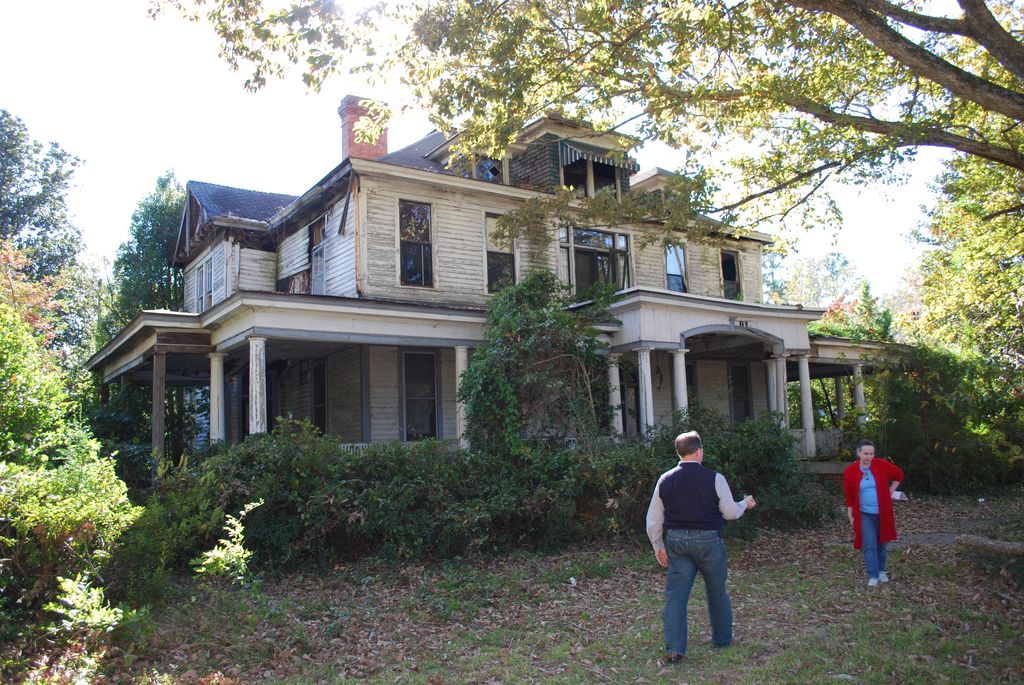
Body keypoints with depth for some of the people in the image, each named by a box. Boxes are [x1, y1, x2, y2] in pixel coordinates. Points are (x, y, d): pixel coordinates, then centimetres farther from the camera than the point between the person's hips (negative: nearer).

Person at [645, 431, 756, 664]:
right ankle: (722, 639, 33)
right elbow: (730, 513, -1)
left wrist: (658, 545, 14)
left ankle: (673, 648, -3)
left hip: (676, 541, 2)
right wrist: (745, 504, 20)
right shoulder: (714, 478, -10)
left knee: (675, 594, 3)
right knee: (717, 592, 17)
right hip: (708, 540, -2)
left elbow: (654, 518, 3)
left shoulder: (665, 480, -1)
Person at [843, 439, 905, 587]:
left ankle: (881, 571, 33)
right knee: (869, 545, -3)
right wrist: (850, 516, 2)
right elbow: (849, 495, 1)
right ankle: (873, 576, 5)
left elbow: (899, 474, 9)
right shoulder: (850, 471, -8)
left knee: (883, 543, 13)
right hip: (864, 514, -1)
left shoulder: (882, 464, -8)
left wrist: (890, 492, 3)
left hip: (883, 513, 1)